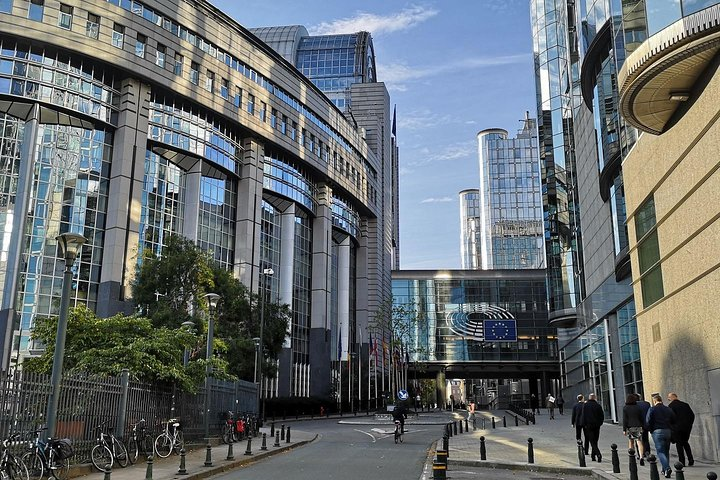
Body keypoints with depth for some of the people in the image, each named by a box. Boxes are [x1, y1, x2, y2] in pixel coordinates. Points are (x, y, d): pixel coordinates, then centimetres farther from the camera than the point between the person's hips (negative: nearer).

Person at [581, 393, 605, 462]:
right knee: (595, 441, 14)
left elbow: (584, 416, -6)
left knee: (592, 441, -4)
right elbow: (602, 415, 0)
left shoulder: (585, 405, -4)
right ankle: (593, 456, 18)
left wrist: (584, 425, 0)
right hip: (597, 426, 3)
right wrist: (600, 423, 11)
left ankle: (598, 454, -22)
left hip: (589, 425, -3)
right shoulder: (598, 405, 0)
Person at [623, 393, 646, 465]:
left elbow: (624, 419, -5)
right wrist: (643, 427, 18)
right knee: (639, 442, -5)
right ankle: (641, 457, -21)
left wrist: (624, 429, -3)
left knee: (631, 441, 15)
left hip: (630, 427, -1)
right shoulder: (638, 408, 4)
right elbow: (642, 418, 8)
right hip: (638, 427, 1)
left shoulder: (625, 408, -3)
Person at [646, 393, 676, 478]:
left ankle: (667, 468, -24)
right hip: (668, 431, 5)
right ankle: (664, 470, 20)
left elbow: (648, 421, -9)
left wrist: (650, 429, 8)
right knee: (666, 451, 15)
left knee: (660, 451, -6)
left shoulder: (652, 409, -4)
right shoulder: (668, 409, 10)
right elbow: (673, 421, 10)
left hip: (657, 432, -5)